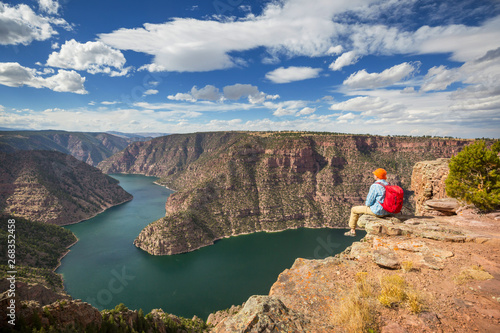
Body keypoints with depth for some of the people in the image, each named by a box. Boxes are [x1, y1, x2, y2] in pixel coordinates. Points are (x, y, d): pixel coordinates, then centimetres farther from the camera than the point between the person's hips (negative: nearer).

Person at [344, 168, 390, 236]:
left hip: (377, 211, -8)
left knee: (354, 209, 10)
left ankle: (352, 231, 21)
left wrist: (367, 204, 5)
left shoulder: (374, 186, -22)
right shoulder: (388, 185, 3)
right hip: (387, 211, 8)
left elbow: (369, 202, -19)